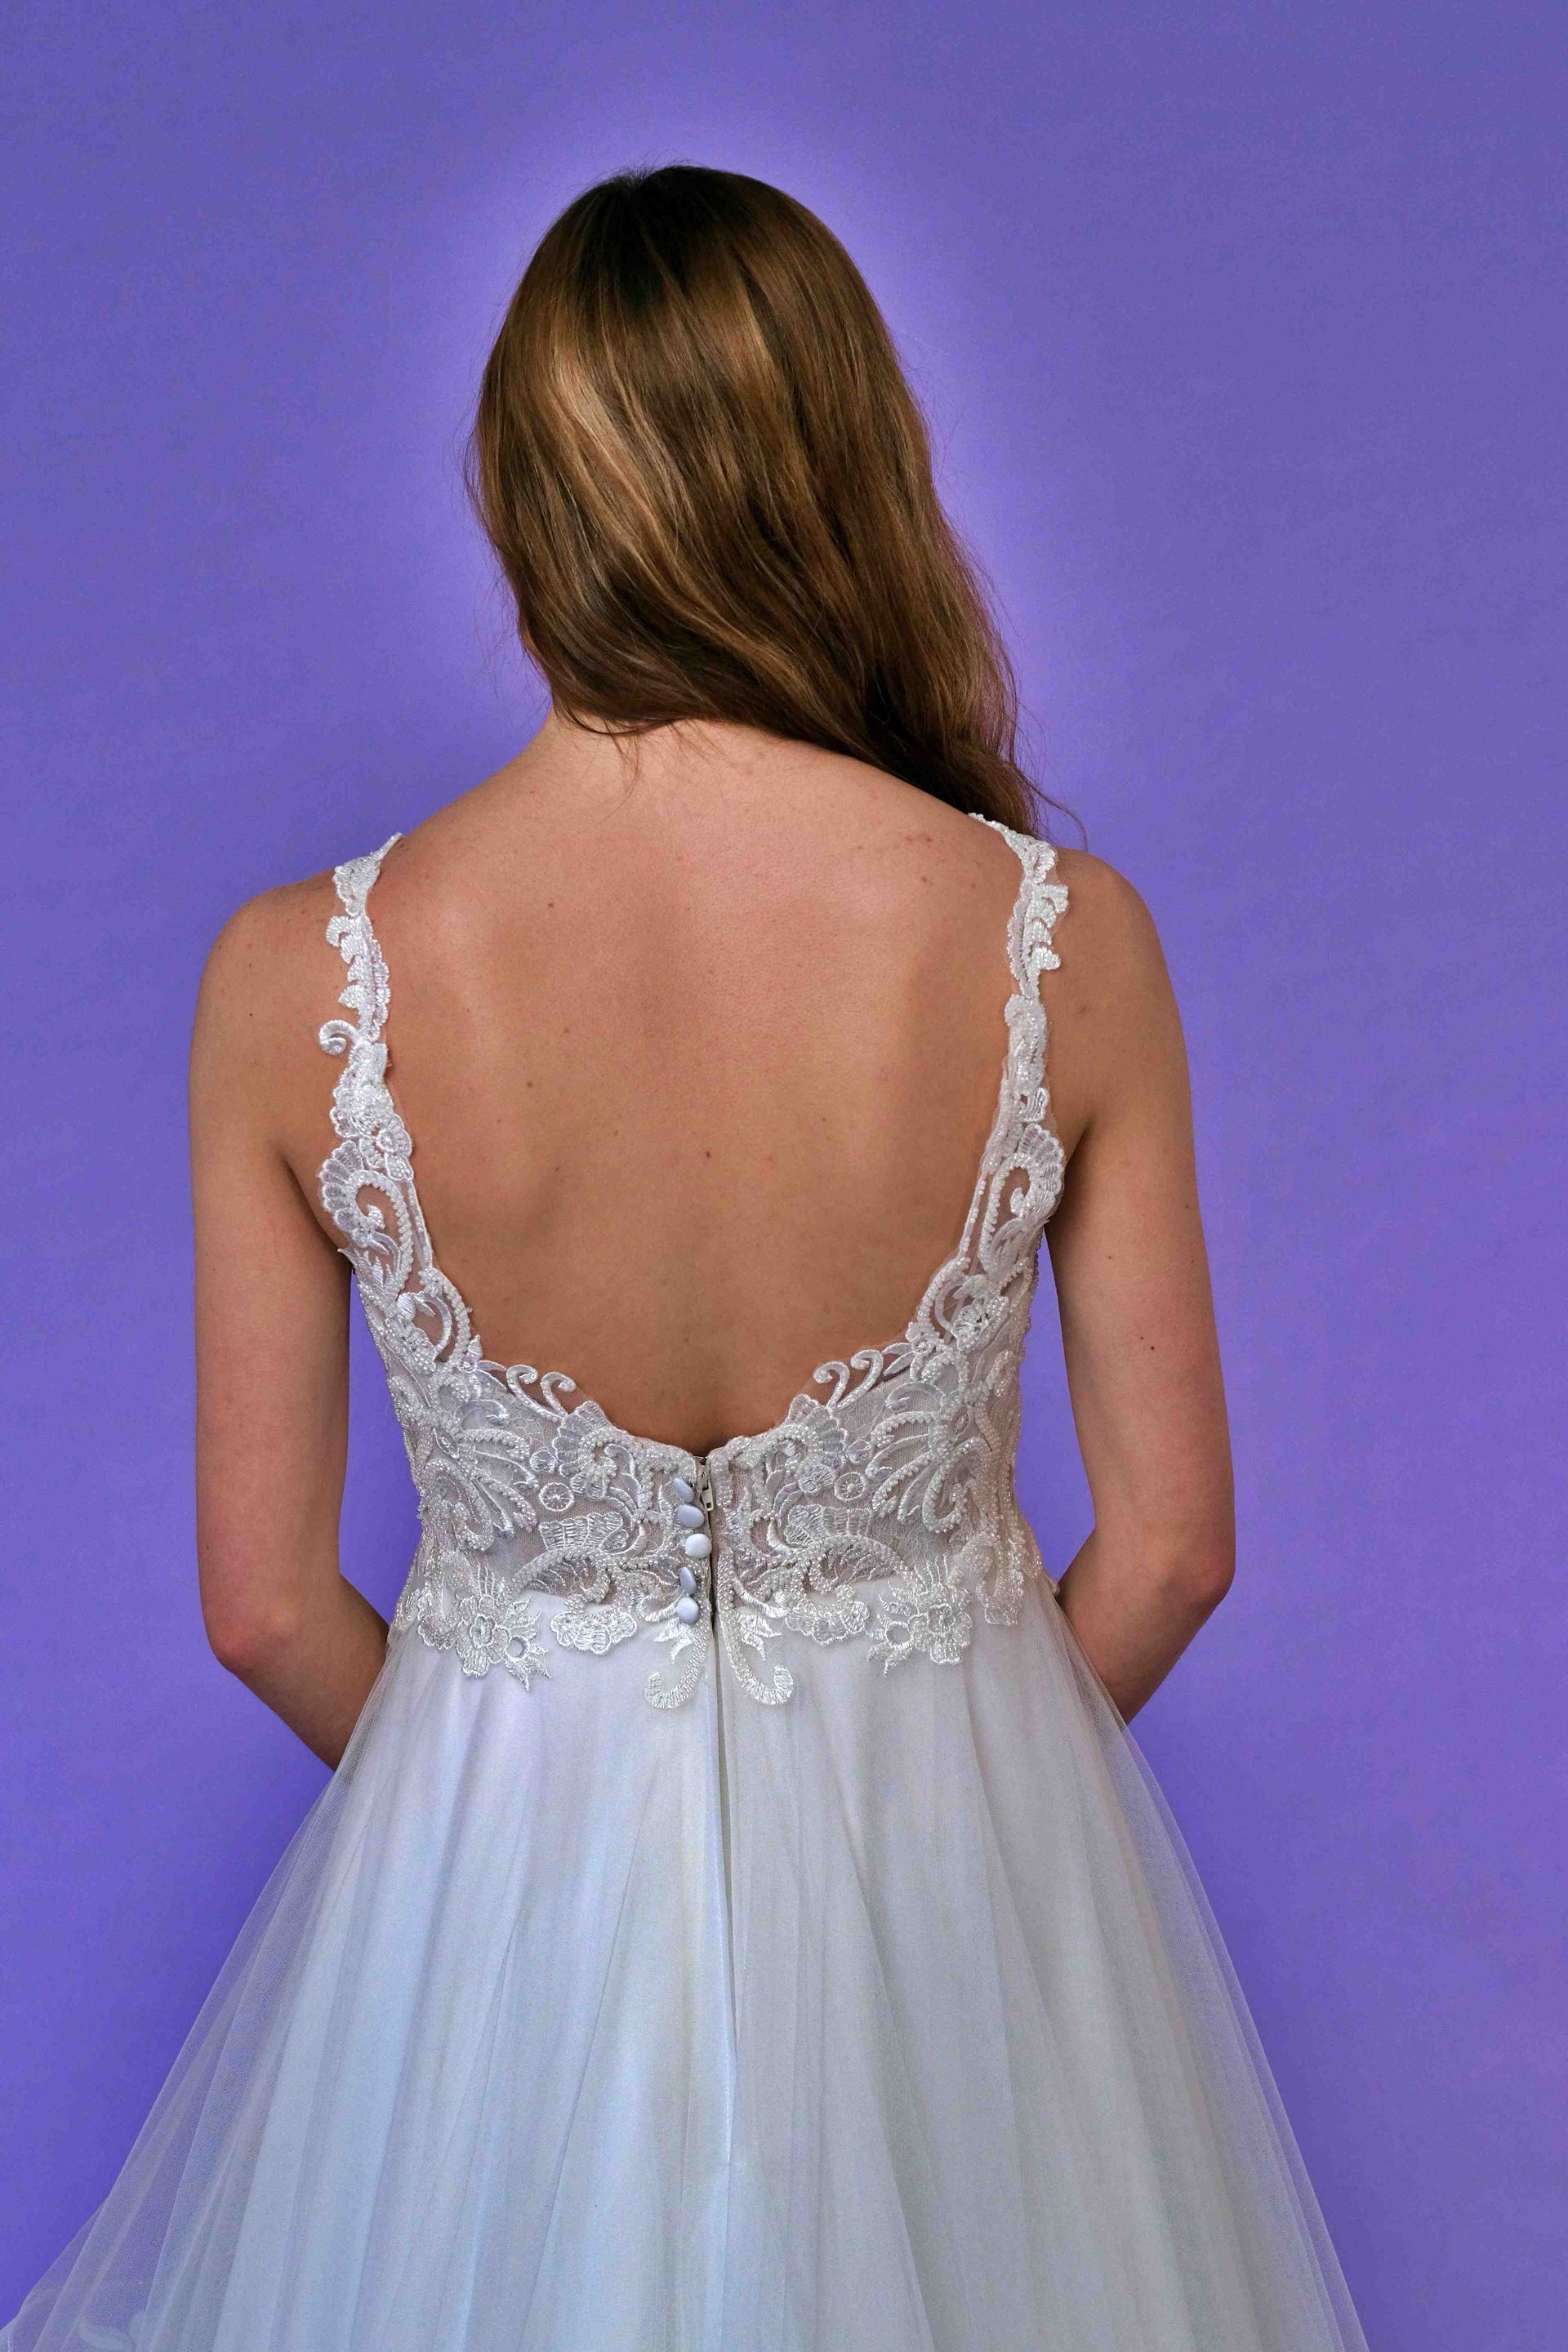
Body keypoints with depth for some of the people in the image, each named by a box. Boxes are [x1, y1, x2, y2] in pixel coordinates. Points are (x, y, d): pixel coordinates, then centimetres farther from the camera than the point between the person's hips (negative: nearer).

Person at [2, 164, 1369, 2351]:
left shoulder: (295, 979, -20)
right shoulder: (1066, 939, -20)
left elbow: (265, 1605, -10)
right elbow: (1169, 1549, -10)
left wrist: (484, 1786, 10)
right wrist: (959, 1754, 10)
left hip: (500, 1868, 0)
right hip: (949, 1847, 1)